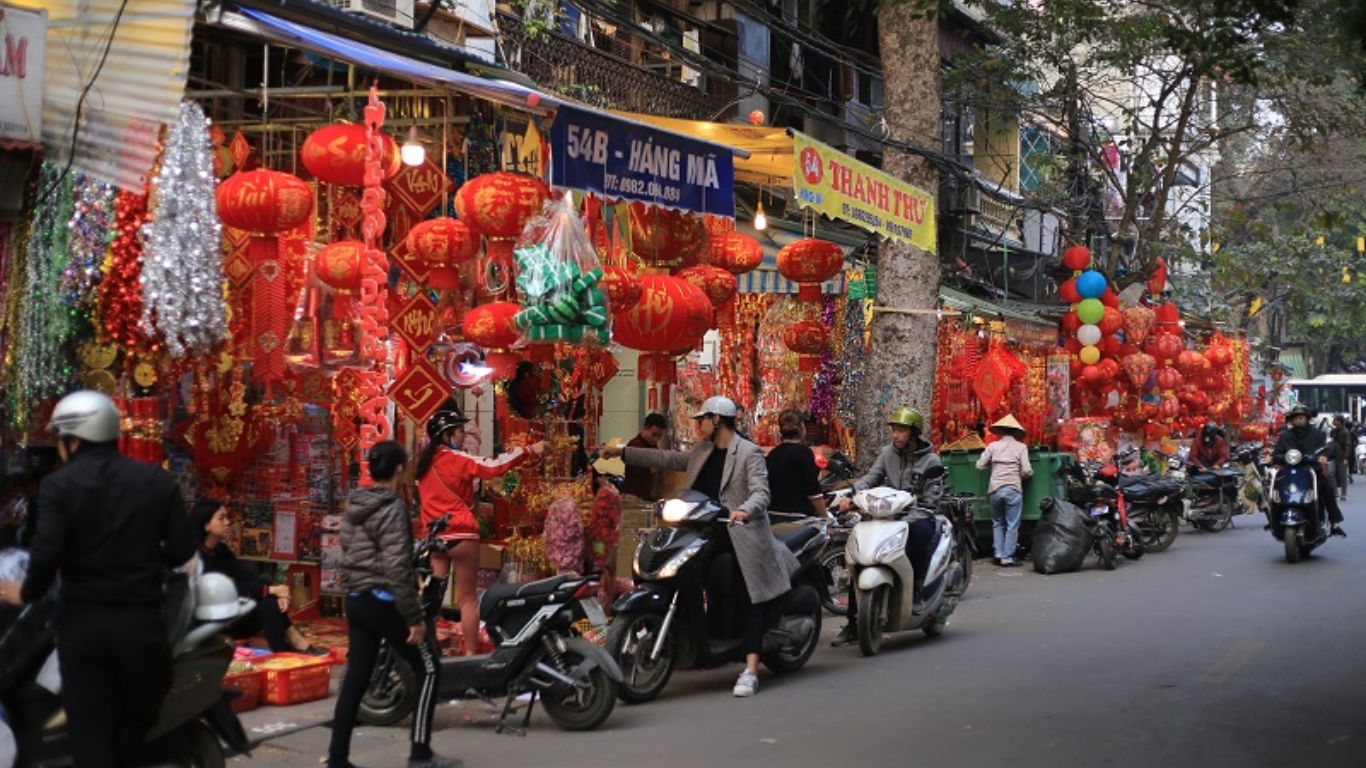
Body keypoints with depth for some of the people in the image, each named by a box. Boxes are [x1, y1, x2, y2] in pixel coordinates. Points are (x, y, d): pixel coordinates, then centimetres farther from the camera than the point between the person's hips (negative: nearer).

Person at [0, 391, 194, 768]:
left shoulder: (59, 485, -7)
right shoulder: (158, 481, 1)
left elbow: (46, 553, -17)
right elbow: (182, 550, 0)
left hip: (83, 623, -1)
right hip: (142, 621, 1)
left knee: (91, 736, 6)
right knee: (135, 730, 19)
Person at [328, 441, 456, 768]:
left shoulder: (353, 507, 10)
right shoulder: (391, 509, -16)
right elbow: (397, 568, -21)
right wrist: (415, 616, -19)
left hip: (356, 600, 8)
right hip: (384, 601, -8)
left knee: (356, 677, 10)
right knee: (427, 669, 4)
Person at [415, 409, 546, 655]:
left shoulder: (424, 462, 9)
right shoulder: (458, 460, -10)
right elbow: (495, 466, -18)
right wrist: (530, 451, -16)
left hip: (432, 536, 6)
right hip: (460, 534, -6)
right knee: (467, 598, 2)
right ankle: (470, 653, 3)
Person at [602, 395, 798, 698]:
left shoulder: (750, 453, -7)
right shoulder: (702, 452, 16)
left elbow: (761, 493, -16)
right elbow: (668, 459, 19)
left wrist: (744, 510, -38)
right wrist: (623, 452, 17)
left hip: (742, 534, -8)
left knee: (751, 598, -9)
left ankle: (750, 671, -14)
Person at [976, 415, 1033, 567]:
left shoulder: (993, 446, 7)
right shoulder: (1021, 447, 2)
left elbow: (980, 465, 7)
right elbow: (1027, 471, -5)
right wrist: (1029, 473, 18)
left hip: (995, 489, 2)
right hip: (1013, 489, -2)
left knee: (997, 523, 17)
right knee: (1012, 525, 2)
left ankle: (999, 554, 10)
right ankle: (1007, 557, -3)